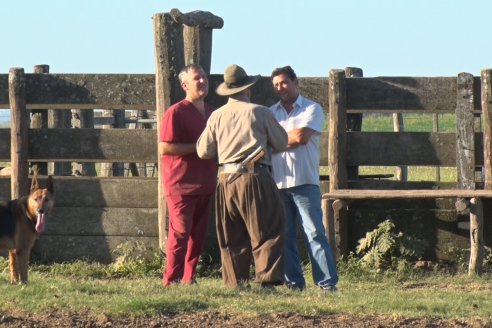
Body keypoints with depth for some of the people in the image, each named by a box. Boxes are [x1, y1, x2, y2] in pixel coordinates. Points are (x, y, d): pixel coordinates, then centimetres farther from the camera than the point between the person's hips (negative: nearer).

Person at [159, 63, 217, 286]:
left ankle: (189, 280, 13)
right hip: (181, 185, -7)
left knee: (198, 235, 8)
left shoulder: (211, 113, 15)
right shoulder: (176, 113, -8)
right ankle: (171, 281, -7)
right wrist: (198, 147, -17)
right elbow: (164, 148, -16)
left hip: (205, 184, 7)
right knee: (180, 233, -10)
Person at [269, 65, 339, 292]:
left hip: (304, 182, -4)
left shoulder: (311, 109, 3)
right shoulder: (270, 113, 16)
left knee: (314, 233, -8)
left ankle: (328, 282, -10)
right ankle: (293, 281, 10)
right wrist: (290, 138, -6)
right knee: (284, 236, 4)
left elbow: (301, 136, -10)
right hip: (277, 183, 4)